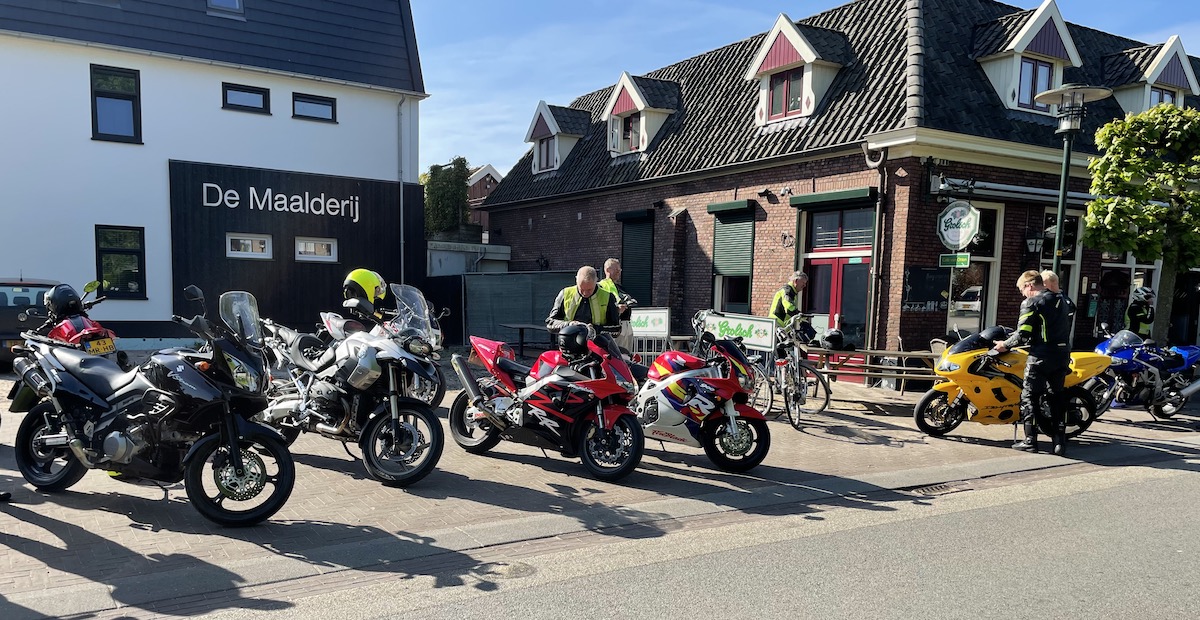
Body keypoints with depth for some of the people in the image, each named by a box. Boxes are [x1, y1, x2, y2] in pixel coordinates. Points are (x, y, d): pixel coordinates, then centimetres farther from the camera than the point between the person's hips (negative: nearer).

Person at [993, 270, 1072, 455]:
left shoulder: (1030, 303, -9)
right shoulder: (1061, 301, 15)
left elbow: (1023, 335, -14)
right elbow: (1066, 330, 18)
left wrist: (1005, 344, 0)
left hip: (1040, 357, -7)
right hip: (1062, 355, 7)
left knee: (1029, 397, 1)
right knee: (1057, 398, 12)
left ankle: (1030, 441, 2)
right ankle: (1060, 441, 10)